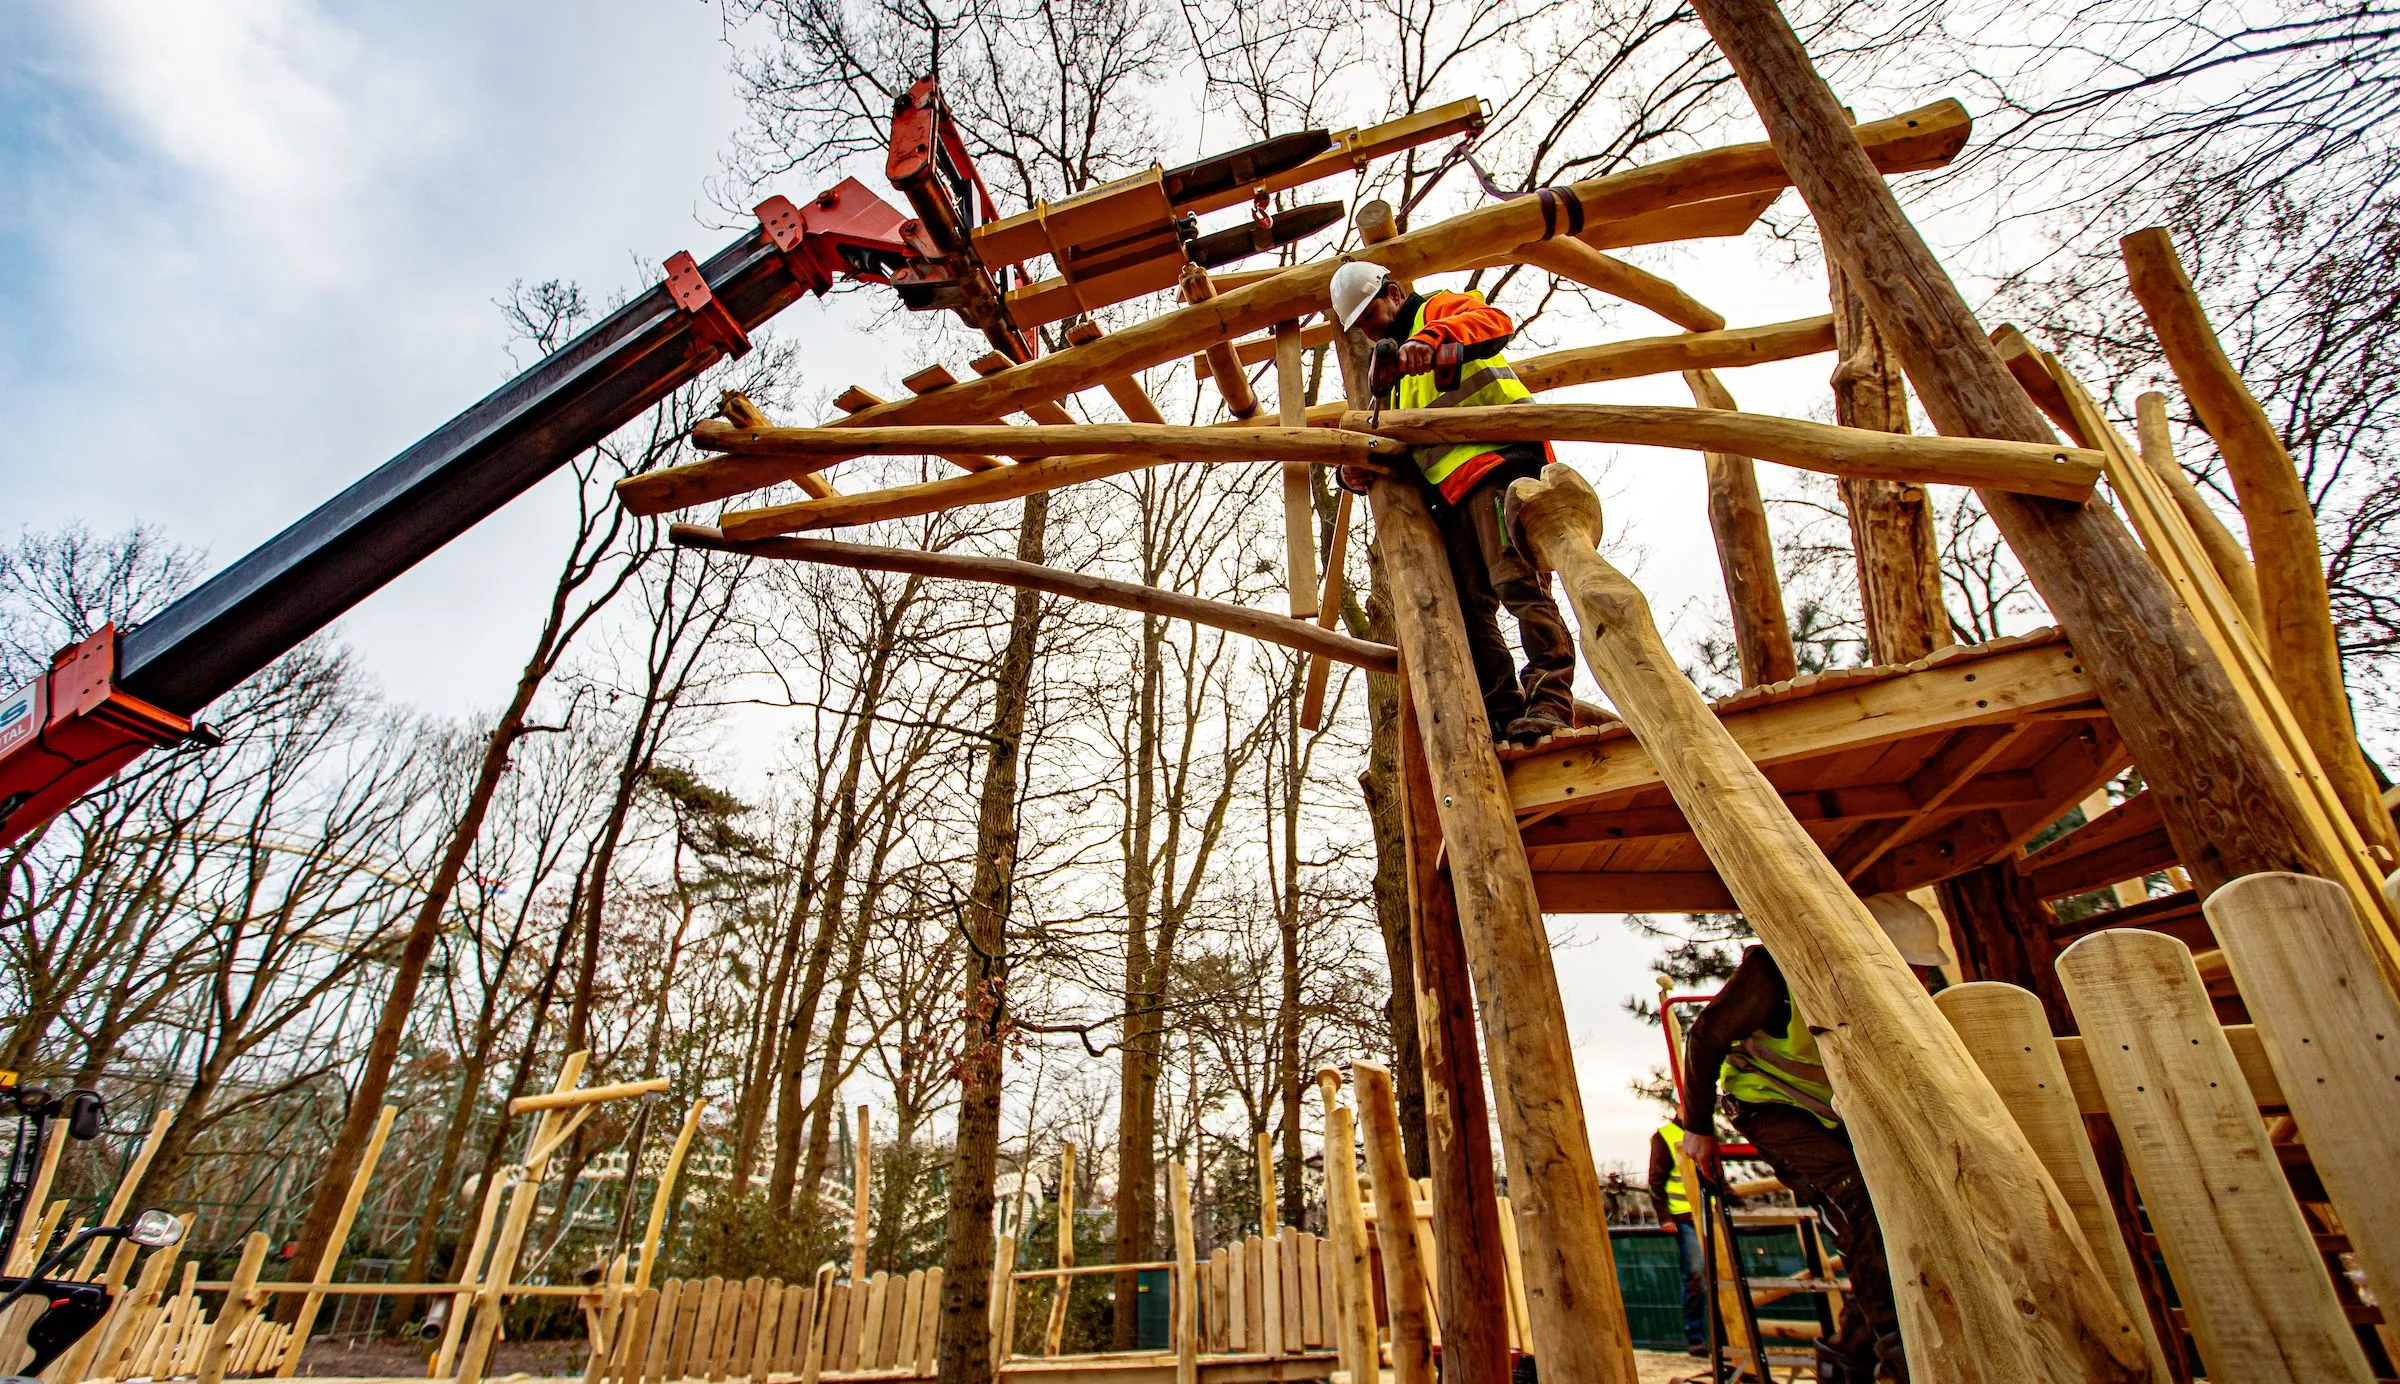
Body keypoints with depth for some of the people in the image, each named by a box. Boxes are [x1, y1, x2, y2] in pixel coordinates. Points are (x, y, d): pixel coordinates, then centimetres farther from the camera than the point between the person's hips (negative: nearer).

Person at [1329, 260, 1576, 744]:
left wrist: (1432, 337, -29)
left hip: (1499, 459, -8)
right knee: (1469, 608, -1)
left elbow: (1494, 322, -11)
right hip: (1452, 490, 9)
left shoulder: (1438, 310, 13)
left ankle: (1550, 701, -20)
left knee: (1516, 581, -20)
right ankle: (1503, 715, -1)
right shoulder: (1399, 375, 34)